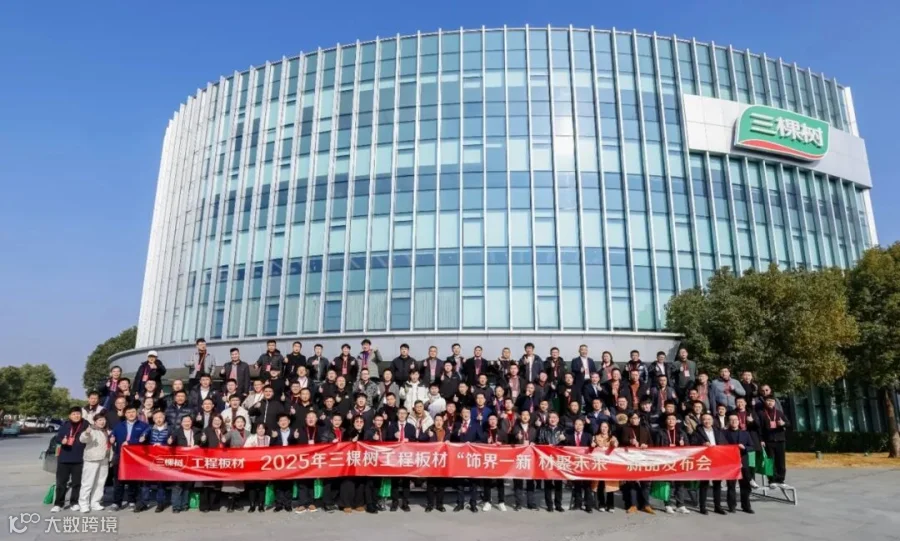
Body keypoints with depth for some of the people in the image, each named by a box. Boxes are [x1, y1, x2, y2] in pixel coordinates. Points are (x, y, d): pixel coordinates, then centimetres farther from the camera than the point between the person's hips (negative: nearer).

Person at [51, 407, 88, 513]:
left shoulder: (86, 425, 0)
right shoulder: (64, 425, -1)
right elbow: (57, 438, -3)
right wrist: (62, 441, -22)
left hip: (78, 459, 0)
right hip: (64, 458, 0)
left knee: (77, 482, 8)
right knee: (61, 482, 3)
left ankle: (74, 503, 18)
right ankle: (58, 504, 12)